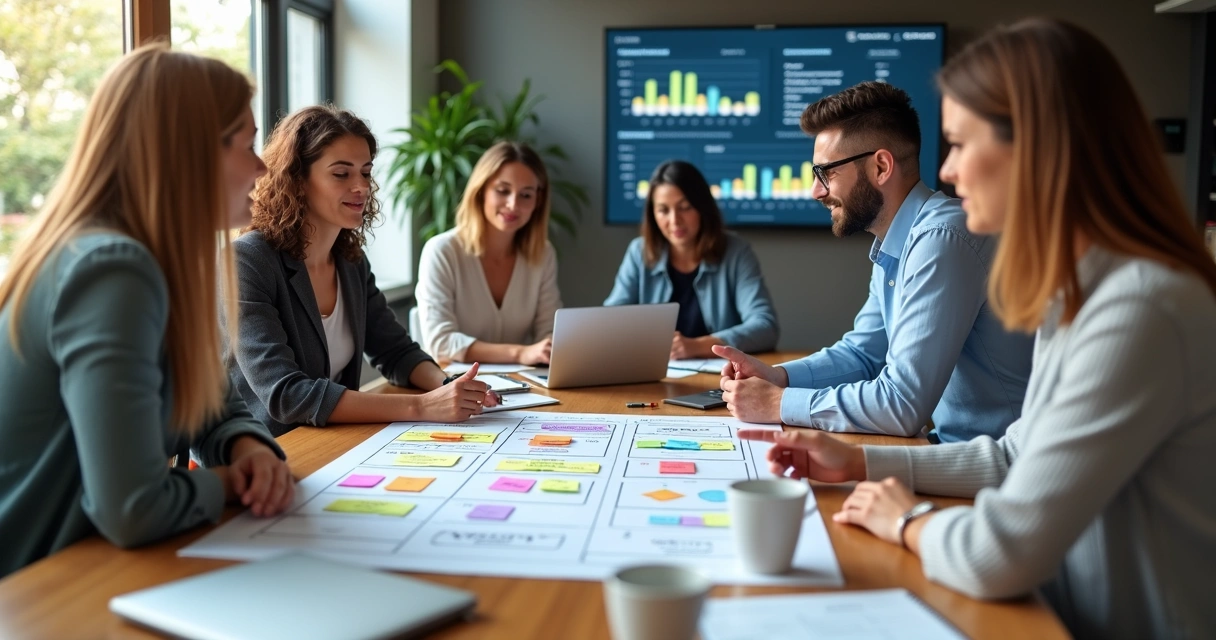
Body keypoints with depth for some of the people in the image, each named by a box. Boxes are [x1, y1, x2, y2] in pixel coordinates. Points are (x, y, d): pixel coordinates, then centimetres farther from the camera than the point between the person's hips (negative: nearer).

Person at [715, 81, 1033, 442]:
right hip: (949, 444, 7)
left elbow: (902, 404, -25)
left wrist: (778, 403, -15)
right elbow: (862, 352, 17)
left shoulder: (941, 239, -22)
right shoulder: (893, 246, 7)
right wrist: (776, 376, 1)